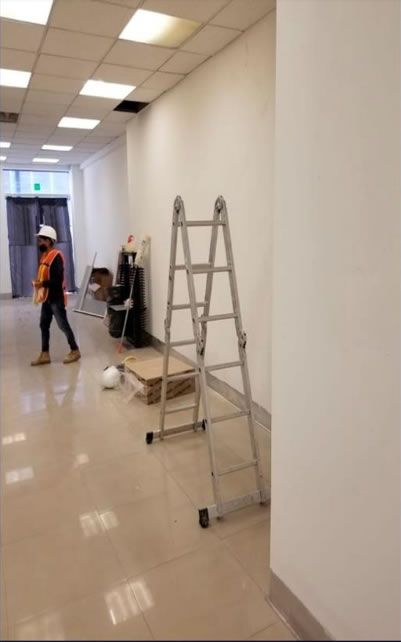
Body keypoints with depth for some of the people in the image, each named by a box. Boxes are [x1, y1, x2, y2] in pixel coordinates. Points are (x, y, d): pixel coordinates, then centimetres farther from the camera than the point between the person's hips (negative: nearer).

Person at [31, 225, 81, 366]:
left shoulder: (56, 256, -17)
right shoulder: (44, 255, 12)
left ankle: (75, 350, 15)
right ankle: (45, 354, 20)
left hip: (56, 298, -9)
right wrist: (37, 282, 1)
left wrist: (42, 284, -23)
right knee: (44, 325, 11)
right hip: (46, 298, 9)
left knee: (63, 325, 0)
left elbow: (58, 280, -22)